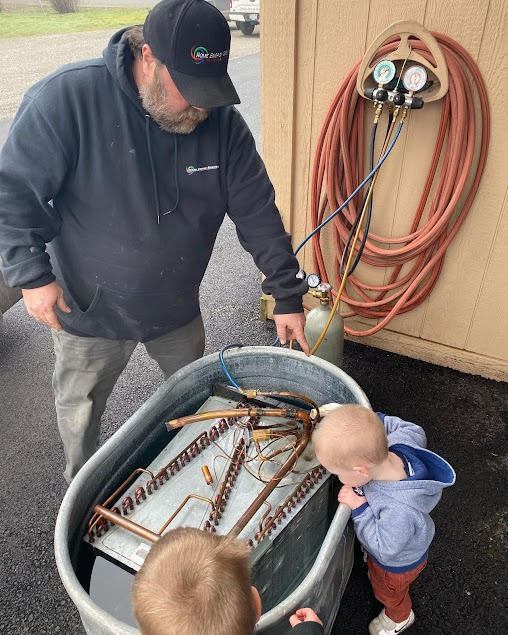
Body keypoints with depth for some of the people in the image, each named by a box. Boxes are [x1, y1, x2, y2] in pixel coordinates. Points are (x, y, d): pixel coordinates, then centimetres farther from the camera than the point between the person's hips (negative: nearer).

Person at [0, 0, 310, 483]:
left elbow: (258, 212, -10)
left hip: (178, 308, 3)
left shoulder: (221, 121, -13)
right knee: (79, 413, 19)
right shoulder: (67, 98, -23)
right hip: (90, 311, -2)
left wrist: (287, 297, -10)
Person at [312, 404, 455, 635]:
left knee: (389, 592, 32)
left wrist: (359, 509, -36)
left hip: (397, 563, -4)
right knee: (374, 569, 38)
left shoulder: (399, 512, -52)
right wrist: (372, 419, -17)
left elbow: (384, 550, -33)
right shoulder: (392, 445, -36)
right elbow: (415, 431, -12)